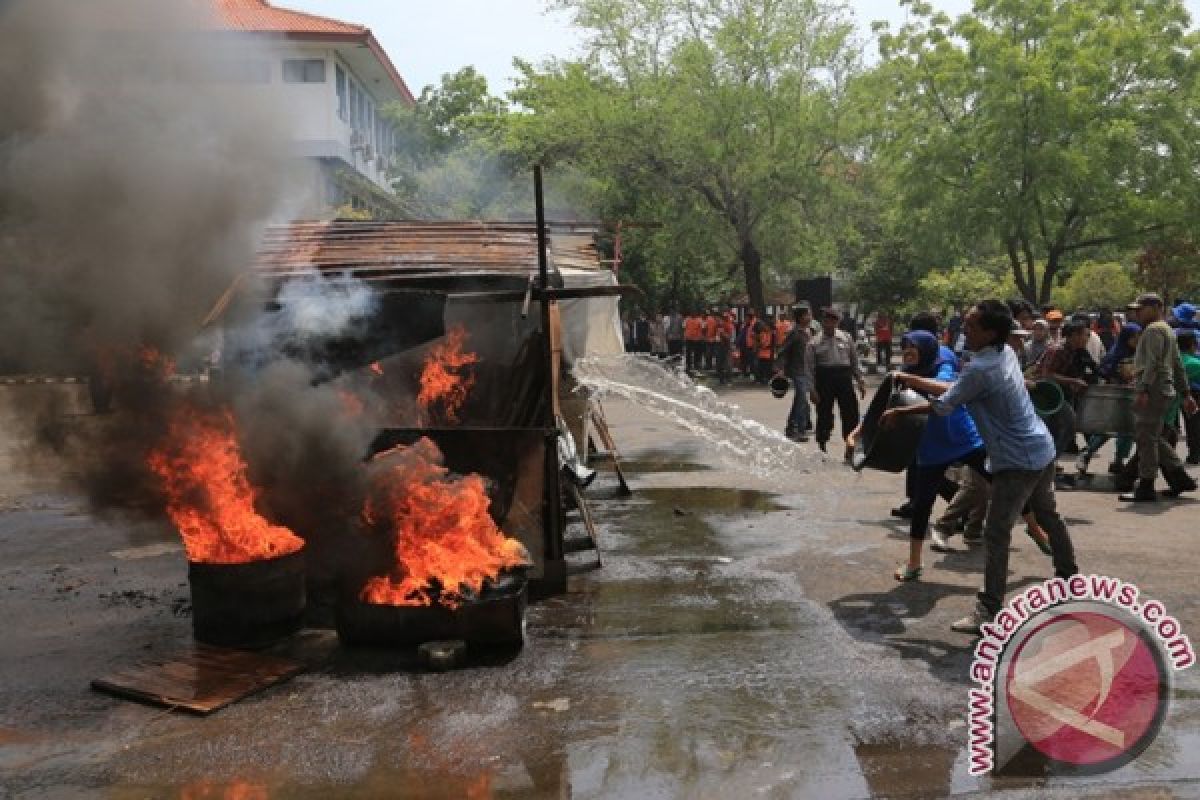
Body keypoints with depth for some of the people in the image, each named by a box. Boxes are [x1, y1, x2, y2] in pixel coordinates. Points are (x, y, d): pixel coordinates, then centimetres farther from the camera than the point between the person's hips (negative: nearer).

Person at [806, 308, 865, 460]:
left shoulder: (846, 338, 8)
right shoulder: (814, 343, 0)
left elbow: (855, 361, 14)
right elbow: (809, 368, -1)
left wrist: (860, 381, 10)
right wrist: (812, 389, -7)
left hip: (844, 378, 2)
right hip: (824, 380, -2)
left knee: (851, 414, 0)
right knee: (824, 415, 5)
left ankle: (850, 449, 11)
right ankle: (822, 447, 22)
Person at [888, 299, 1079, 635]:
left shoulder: (980, 370, -25)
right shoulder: (1005, 352, 3)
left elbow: (942, 406, -16)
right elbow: (954, 389, 7)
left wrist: (900, 412, -3)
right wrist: (908, 379, 6)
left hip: (1018, 461, -10)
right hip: (1042, 448, 10)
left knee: (996, 534, -6)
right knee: (1048, 515, 27)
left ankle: (988, 611, -4)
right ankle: (1069, 575, 46)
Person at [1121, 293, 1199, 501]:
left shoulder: (1153, 330, -9)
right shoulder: (1167, 330, 23)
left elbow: (1153, 363, -20)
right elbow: (1178, 367, 24)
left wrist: (1143, 390, -26)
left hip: (1153, 392, -10)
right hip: (1166, 391, 10)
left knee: (1146, 439, -8)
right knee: (1154, 438, 16)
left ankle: (1146, 489, -5)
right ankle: (1180, 478, 18)